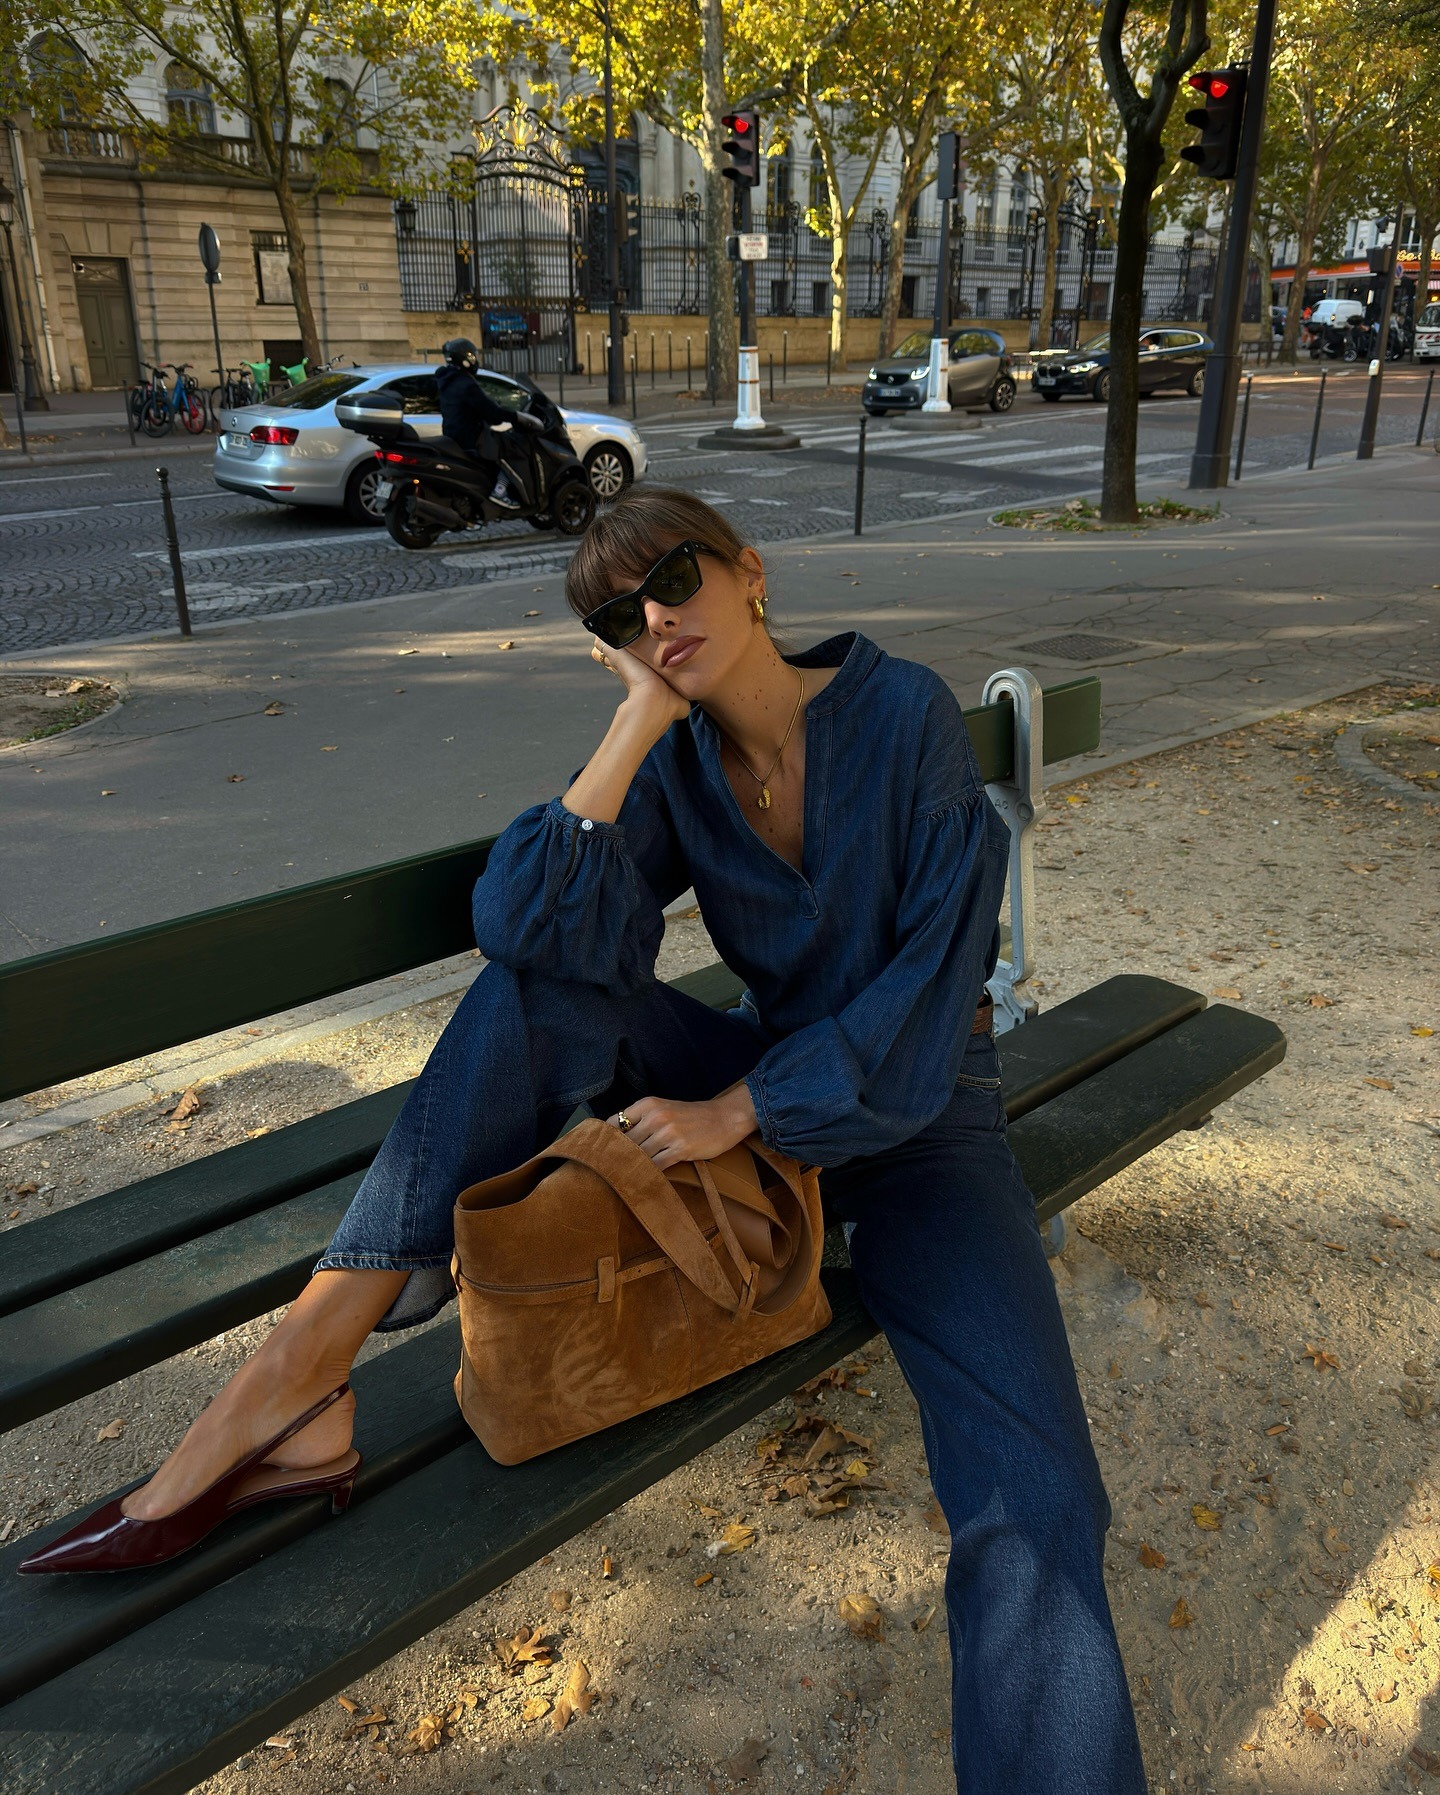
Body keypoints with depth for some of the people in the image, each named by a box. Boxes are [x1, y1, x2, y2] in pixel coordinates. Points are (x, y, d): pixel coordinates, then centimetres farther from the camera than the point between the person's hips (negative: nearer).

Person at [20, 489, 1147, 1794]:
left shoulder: (904, 711, -12)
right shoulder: (677, 767, -3)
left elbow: (938, 968, -16)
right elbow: (530, 928, -21)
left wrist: (739, 1110, -20)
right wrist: (641, 719, -20)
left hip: (916, 1111, -2)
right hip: (762, 1085, 3)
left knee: (1032, 1501, -24)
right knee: (540, 983, -22)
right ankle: (302, 1368, -25)